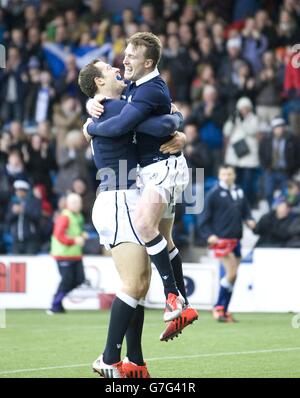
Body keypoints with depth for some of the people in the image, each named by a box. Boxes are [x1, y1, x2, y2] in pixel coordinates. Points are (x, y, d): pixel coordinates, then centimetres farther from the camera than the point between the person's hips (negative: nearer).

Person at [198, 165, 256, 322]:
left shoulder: (239, 193, 13)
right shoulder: (214, 194, -5)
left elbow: (245, 211, 21)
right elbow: (205, 216, -4)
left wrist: (249, 220, -1)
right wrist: (209, 235, -14)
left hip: (235, 239, 7)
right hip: (221, 239, -6)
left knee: (232, 276, 7)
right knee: (231, 272, -16)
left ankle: (223, 310, 13)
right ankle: (219, 308, -7)